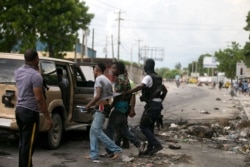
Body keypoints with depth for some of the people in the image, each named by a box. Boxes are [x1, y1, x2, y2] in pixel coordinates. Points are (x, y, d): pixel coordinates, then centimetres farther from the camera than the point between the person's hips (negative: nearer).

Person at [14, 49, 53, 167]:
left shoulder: (18, 72, 8)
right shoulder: (36, 75, -18)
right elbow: (39, 98, -20)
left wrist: (35, 69, 21)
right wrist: (48, 117, -15)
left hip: (19, 109, 9)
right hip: (30, 112, -9)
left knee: (22, 142, 17)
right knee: (28, 144, -3)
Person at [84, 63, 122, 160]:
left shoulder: (99, 79, -9)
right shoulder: (107, 80, 20)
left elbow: (98, 96, -18)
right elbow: (111, 95, 19)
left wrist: (88, 105, -10)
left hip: (101, 108, -10)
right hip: (106, 107, 10)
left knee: (97, 131, -10)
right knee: (93, 131, 9)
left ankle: (116, 149, -9)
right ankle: (94, 154, 8)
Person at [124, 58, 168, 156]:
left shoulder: (148, 77, -12)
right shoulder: (157, 78, 18)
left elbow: (140, 87, -30)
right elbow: (165, 90, 26)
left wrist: (126, 92, -30)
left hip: (152, 105, -9)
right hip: (158, 105, 9)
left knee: (143, 126, -4)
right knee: (150, 126, 14)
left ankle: (157, 144, -11)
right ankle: (150, 149, 15)